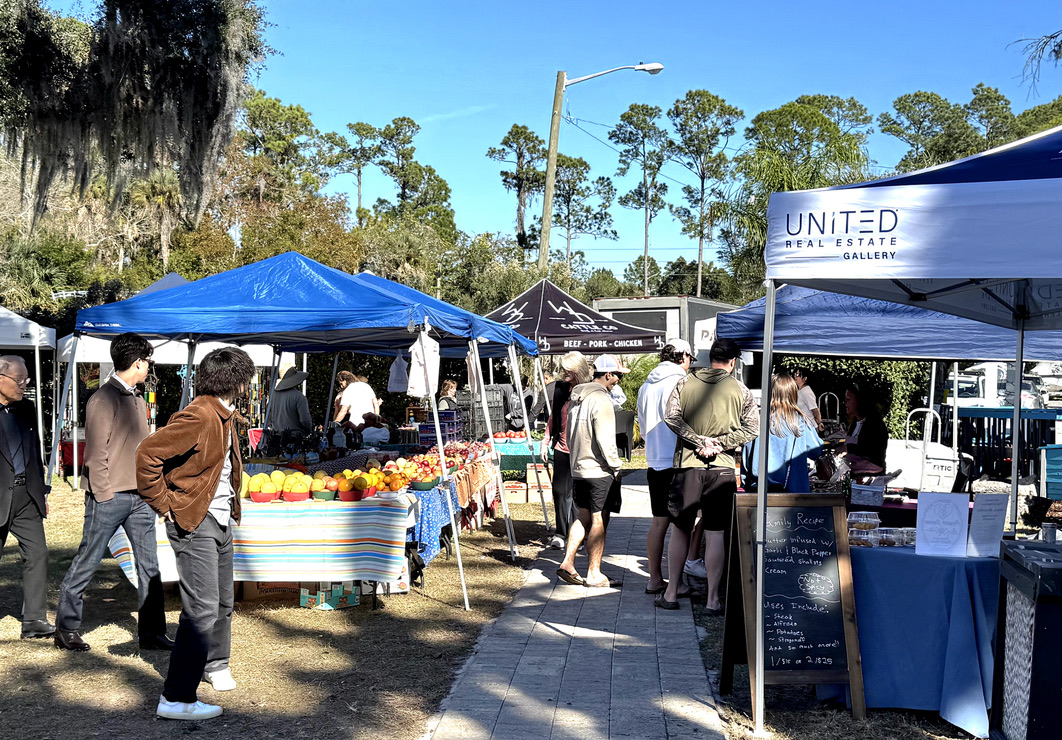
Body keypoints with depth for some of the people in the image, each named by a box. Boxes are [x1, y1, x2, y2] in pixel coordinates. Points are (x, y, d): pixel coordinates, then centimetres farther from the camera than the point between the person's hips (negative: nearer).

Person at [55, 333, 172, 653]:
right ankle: (66, 629, 17)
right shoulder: (104, 399, -10)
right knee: (87, 563, 4)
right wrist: (103, 495, -15)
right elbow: (96, 452, -13)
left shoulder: (138, 400, 16)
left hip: (140, 497, 8)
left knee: (149, 564, 6)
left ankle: (151, 632, 11)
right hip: (110, 497, -8)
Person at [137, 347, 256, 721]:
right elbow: (148, 453, -25)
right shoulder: (198, 416, -20)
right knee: (202, 609, -11)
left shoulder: (223, 416, 13)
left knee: (223, 602, 21)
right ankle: (176, 698, -5)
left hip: (221, 521, 10)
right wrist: (164, 504, -17)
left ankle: (215, 665, 43)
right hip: (194, 523, -10)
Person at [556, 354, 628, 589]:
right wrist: (616, 466, -11)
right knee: (599, 520, 0)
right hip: (600, 470, -8)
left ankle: (567, 563, 11)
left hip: (578, 468, 8)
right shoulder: (601, 399, -17)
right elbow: (605, 440, -20)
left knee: (584, 517, 16)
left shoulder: (576, 397, 12)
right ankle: (594, 574, 5)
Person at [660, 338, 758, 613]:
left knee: (681, 529, 11)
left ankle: (672, 593, 17)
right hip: (722, 468, -1)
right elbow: (752, 427, -5)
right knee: (715, 534, 2)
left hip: (688, 465, 1)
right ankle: (712, 599, 4)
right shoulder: (739, 390, 1)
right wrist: (720, 444, -7)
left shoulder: (684, 383, 4)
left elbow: (671, 418, -7)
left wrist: (699, 440, -7)